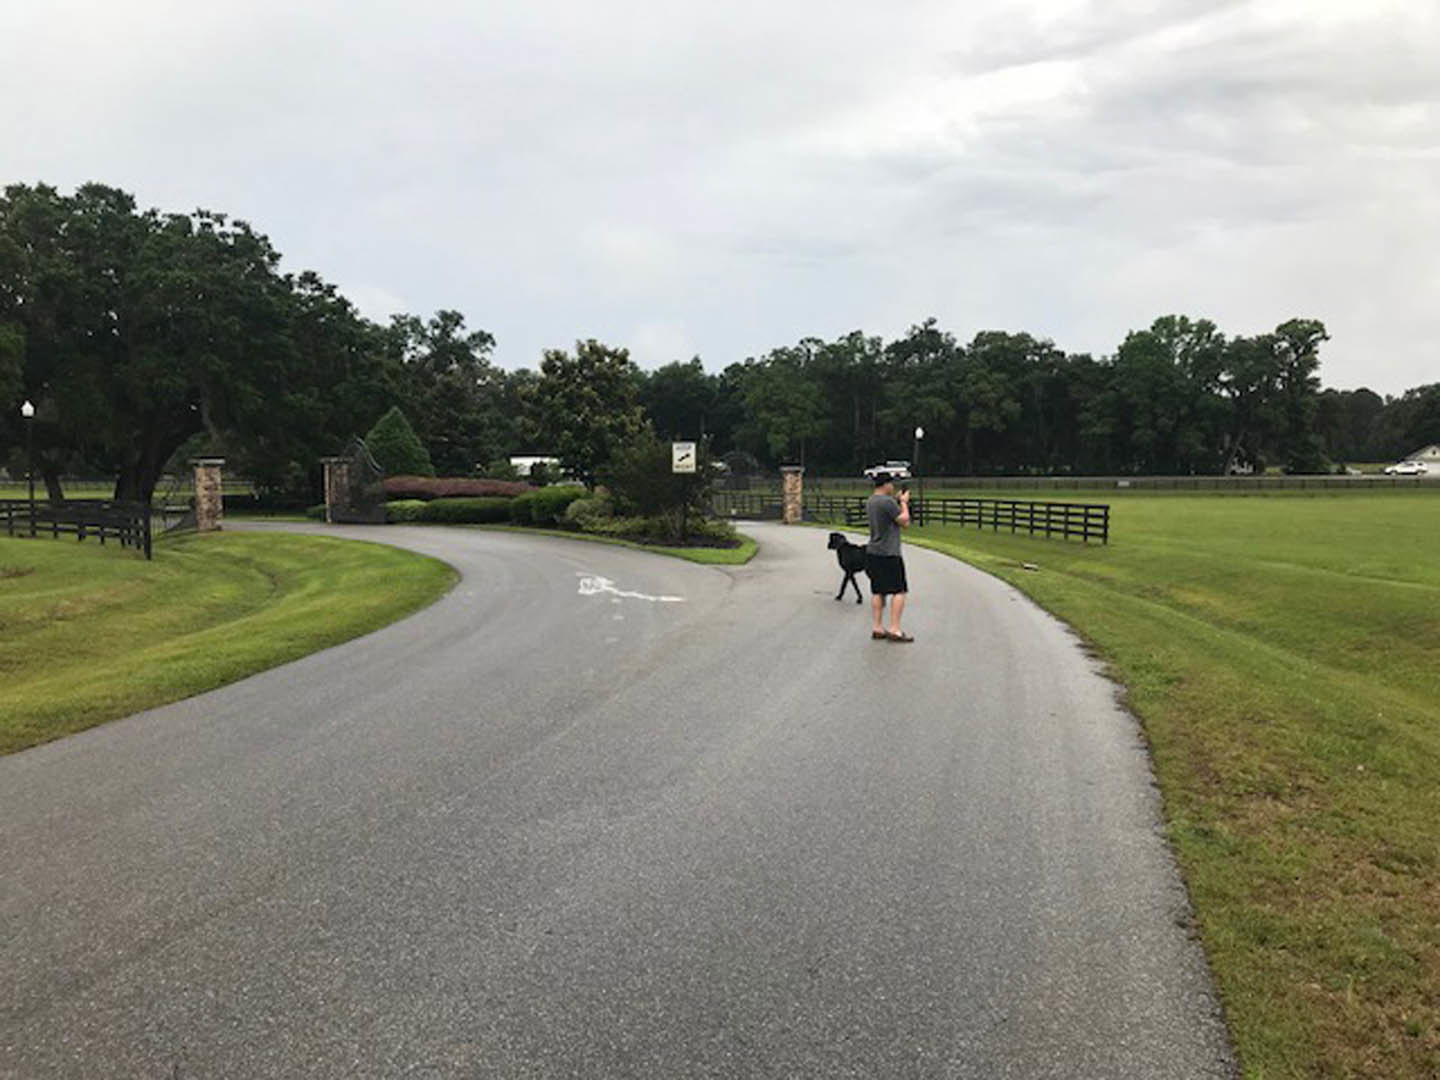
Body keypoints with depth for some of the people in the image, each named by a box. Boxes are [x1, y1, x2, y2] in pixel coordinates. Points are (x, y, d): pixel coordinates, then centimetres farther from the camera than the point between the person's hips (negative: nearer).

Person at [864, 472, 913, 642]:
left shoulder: (870, 501, 11)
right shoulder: (887, 502, -17)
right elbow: (905, 522, -10)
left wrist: (899, 501, 17)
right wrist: (904, 503, 2)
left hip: (873, 553, 9)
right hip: (889, 554, -9)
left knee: (877, 591, 10)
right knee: (899, 591, -3)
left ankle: (878, 629, 11)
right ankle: (895, 630, -6)